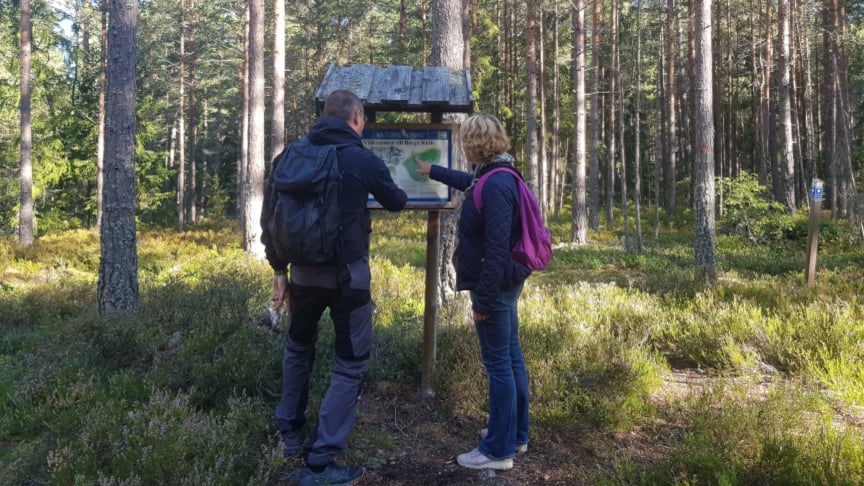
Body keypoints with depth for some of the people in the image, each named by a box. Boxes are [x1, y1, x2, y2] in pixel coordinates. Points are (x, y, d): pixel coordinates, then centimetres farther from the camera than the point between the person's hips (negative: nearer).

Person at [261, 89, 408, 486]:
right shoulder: (363, 160, -6)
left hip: (303, 271, 5)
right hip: (347, 274, -4)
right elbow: (395, 203, 11)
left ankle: (289, 433, 38)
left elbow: (271, 214, 5)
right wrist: (396, 192, 36)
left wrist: (278, 268, 13)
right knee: (350, 364, 5)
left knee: (298, 347, 27)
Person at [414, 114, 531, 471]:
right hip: (505, 283, 10)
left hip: (496, 285, -10)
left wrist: (483, 296, -24)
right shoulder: (495, 176, 9)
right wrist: (433, 171, 45)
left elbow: (497, 248, -27)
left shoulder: (496, 186, -23)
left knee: (498, 364, -2)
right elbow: (467, 182, 34)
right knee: (511, 357, 17)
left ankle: (499, 450, 8)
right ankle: (515, 433, 30)